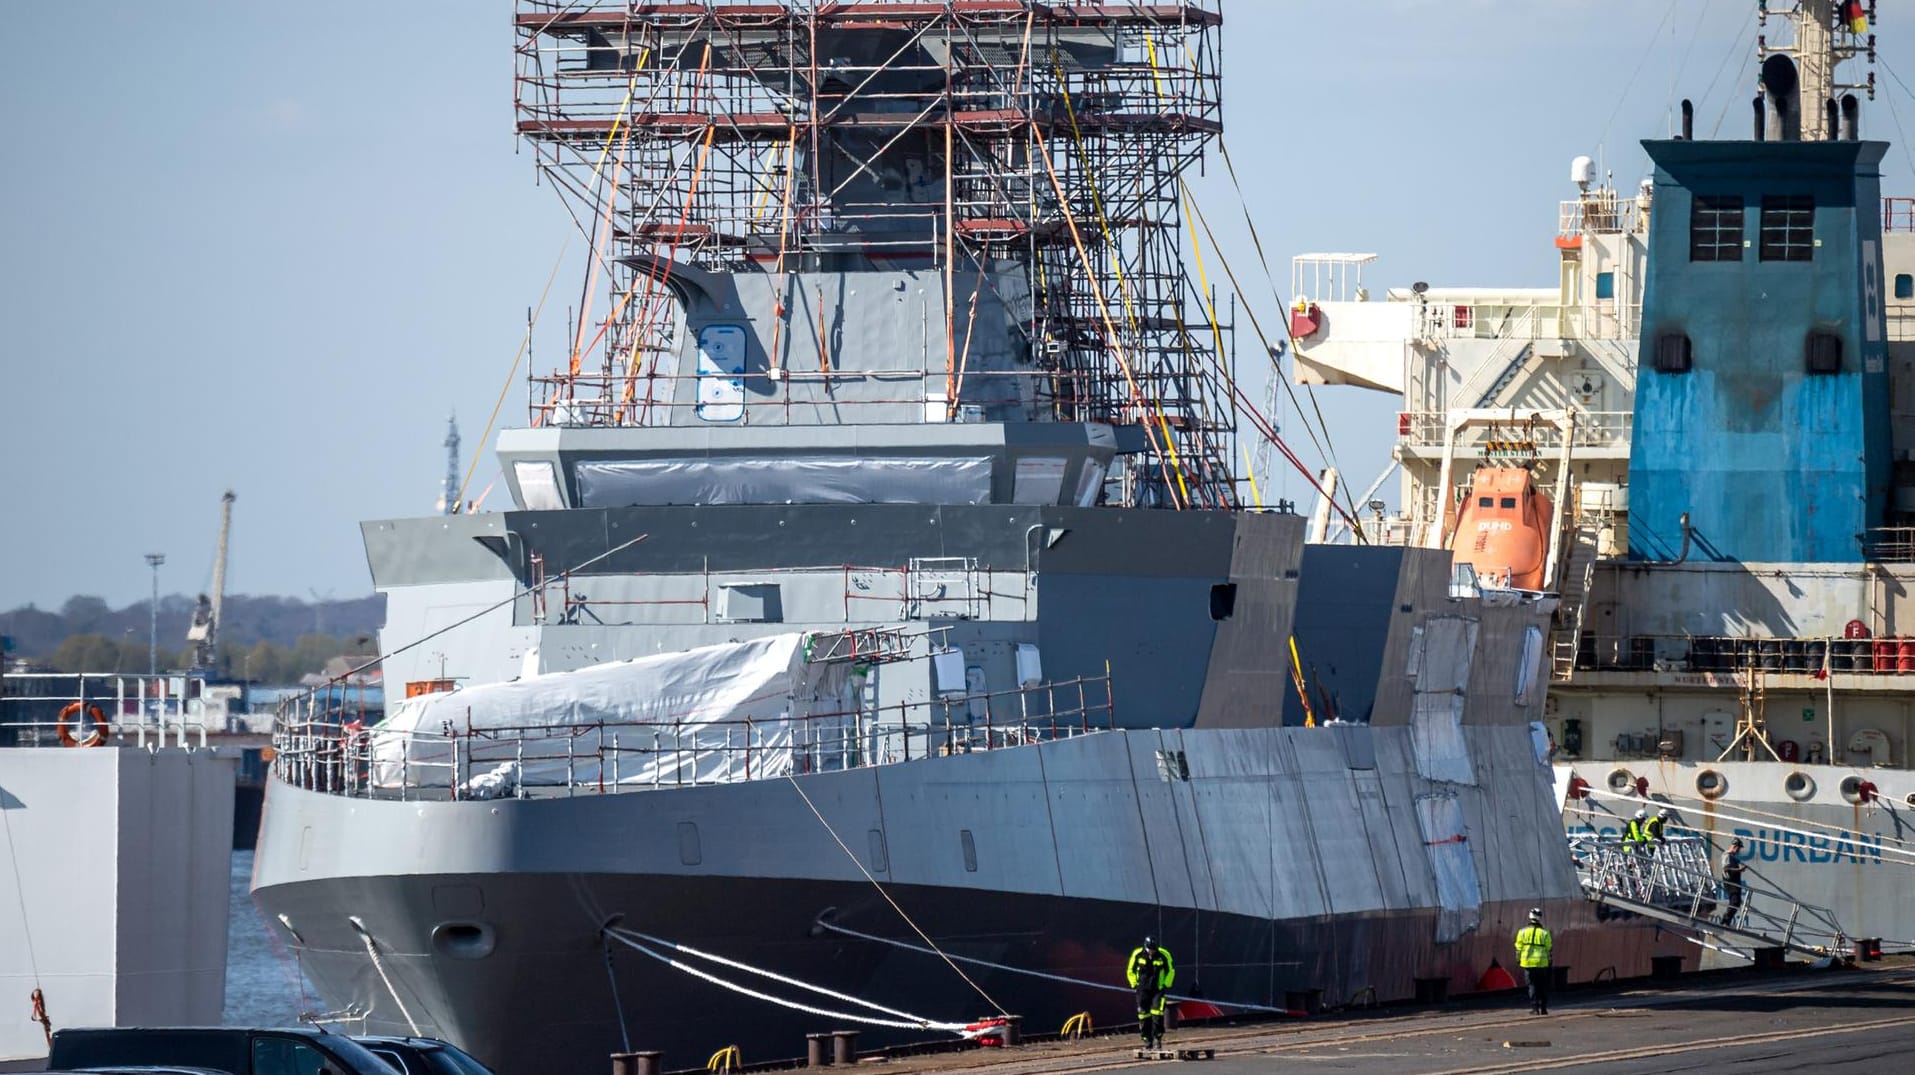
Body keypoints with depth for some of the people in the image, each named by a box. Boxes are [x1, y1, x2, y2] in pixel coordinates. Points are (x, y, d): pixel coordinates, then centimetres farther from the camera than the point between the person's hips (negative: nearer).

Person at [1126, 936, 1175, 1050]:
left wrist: (1166, 985, 1)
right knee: (1143, 1015, 0)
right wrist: (1134, 984, 2)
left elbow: (1170, 971, 6)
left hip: (1158, 989, -2)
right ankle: (1147, 1040, 9)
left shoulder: (1164, 955, -9)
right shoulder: (1137, 954, -7)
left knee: (1157, 1013, -14)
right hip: (1143, 990, 2)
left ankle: (1157, 1039, -5)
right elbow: (1130, 971, 8)